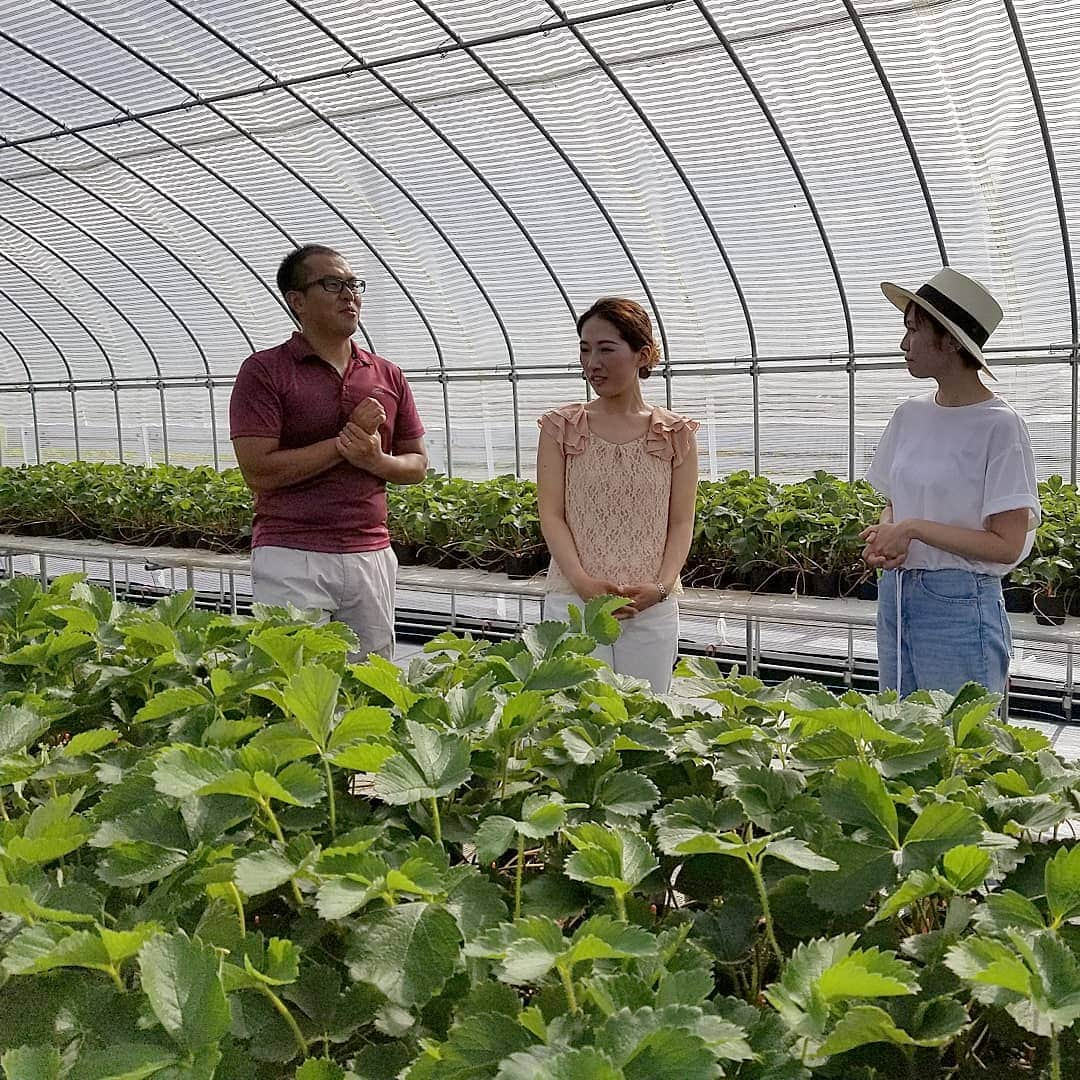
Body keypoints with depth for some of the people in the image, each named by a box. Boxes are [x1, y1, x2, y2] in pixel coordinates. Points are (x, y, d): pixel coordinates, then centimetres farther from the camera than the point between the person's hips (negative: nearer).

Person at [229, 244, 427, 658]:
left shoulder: (388, 375, 10)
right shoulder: (264, 371, -4)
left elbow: (417, 463, 14)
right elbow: (258, 472, -12)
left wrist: (376, 460, -8)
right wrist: (345, 441, -12)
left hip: (372, 555, 5)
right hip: (291, 559, -4)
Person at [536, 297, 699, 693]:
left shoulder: (675, 434, 5)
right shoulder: (561, 427, 4)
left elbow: (682, 522, 4)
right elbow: (551, 515, -2)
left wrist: (661, 586, -12)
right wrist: (583, 582, -15)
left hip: (651, 607, 1)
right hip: (573, 600, 0)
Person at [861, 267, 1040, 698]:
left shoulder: (998, 426, -12)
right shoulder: (910, 414, 7)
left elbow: (1007, 545, -14)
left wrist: (914, 529, -16)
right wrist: (884, 535, -5)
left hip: (959, 603, -6)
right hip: (895, 594, 6)